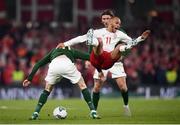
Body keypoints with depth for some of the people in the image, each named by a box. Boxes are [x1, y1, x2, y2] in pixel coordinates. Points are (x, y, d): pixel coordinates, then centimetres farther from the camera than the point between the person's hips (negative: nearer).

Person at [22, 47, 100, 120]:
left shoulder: (53, 52, 42)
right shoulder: (72, 52, 40)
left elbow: (38, 64, 34)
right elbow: (89, 57, 34)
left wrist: (29, 78, 34)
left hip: (54, 65, 1)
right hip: (68, 64, -1)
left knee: (47, 89, 24)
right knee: (82, 86, 17)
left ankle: (35, 114, 18)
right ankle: (93, 112, 11)